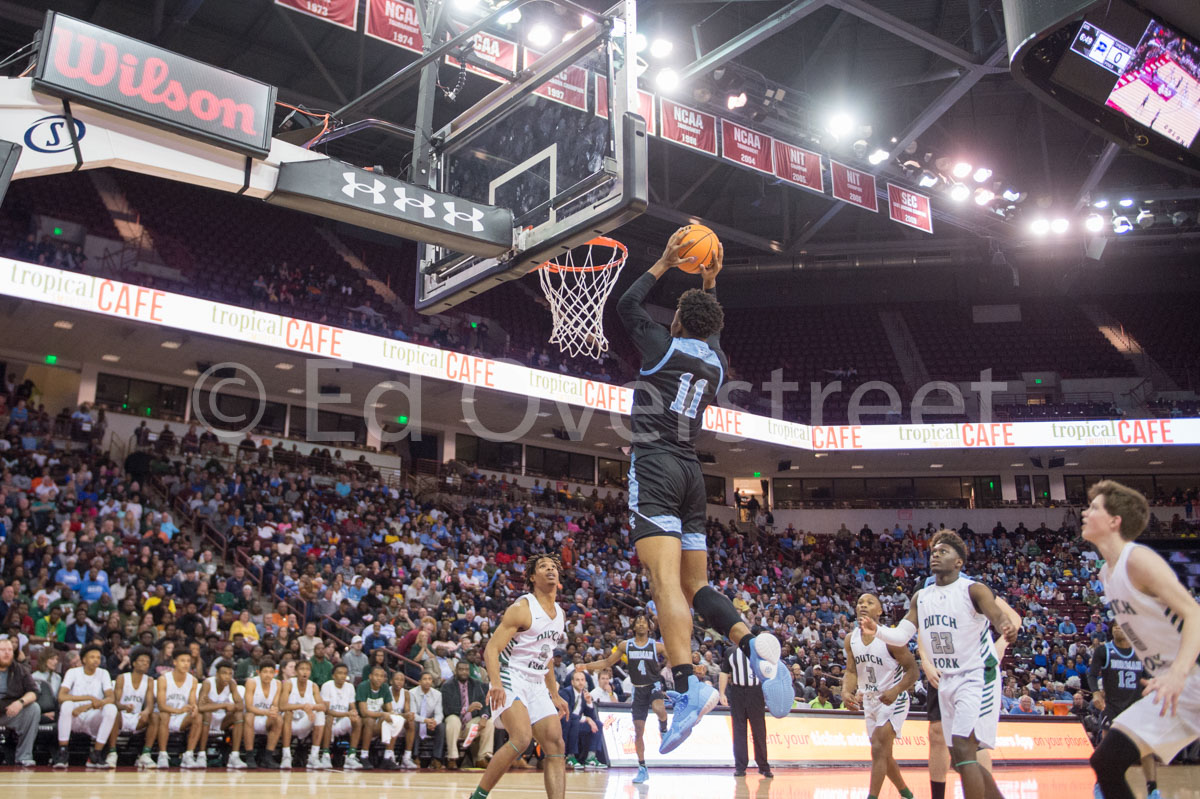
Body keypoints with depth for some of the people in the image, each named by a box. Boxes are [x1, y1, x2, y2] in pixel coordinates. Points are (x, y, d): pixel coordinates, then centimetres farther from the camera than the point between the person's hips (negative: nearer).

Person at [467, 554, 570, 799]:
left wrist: (555, 695, 22)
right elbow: (491, 649, -17)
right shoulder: (522, 609, -11)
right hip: (511, 680, -8)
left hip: (537, 685, 8)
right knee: (521, 738, -26)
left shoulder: (560, 614, 13)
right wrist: (496, 684, -33)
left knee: (556, 744, -3)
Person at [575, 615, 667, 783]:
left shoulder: (657, 646, -4)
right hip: (638, 689, 3)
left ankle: (663, 729, -4)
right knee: (638, 731, 2)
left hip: (654, 685, -3)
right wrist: (585, 666, 0)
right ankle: (642, 769, 14)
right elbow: (607, 663, 9)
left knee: (658, 709, -37)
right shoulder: (625, 645, 3)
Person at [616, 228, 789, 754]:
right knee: (695, 586, 10)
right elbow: (709, 332, 41)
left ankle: (689, 686, -34)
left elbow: (625, 307, 17)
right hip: (691, 472, 7)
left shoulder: (665, 346, 0)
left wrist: (664, 265, 22)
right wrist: (710, 285, 41)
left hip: (655, 467, -7)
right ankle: (753, 642, -15)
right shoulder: (716, 362, 15)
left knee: (666, 579, -20)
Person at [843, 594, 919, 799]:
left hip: (893, 700, -7)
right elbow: (851, 671, 0)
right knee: (884, 755, 16)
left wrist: (895, 691, -31)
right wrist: (846, 692, -21)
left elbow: (912, 670, -16)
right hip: (870, 701, 7)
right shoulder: (851, 639, -3)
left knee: (878, 749, -19)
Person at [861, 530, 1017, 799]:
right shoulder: (920, 597, 6)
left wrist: (1006, 626, -53)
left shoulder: (973, 590, -12)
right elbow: (902, 636, 2)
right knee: (959, 758, 13)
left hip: (977, 676, -7)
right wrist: (877, 630, -18)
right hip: (947, 681, 7)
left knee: (963, 749, -20)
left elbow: (997, 614, -29)